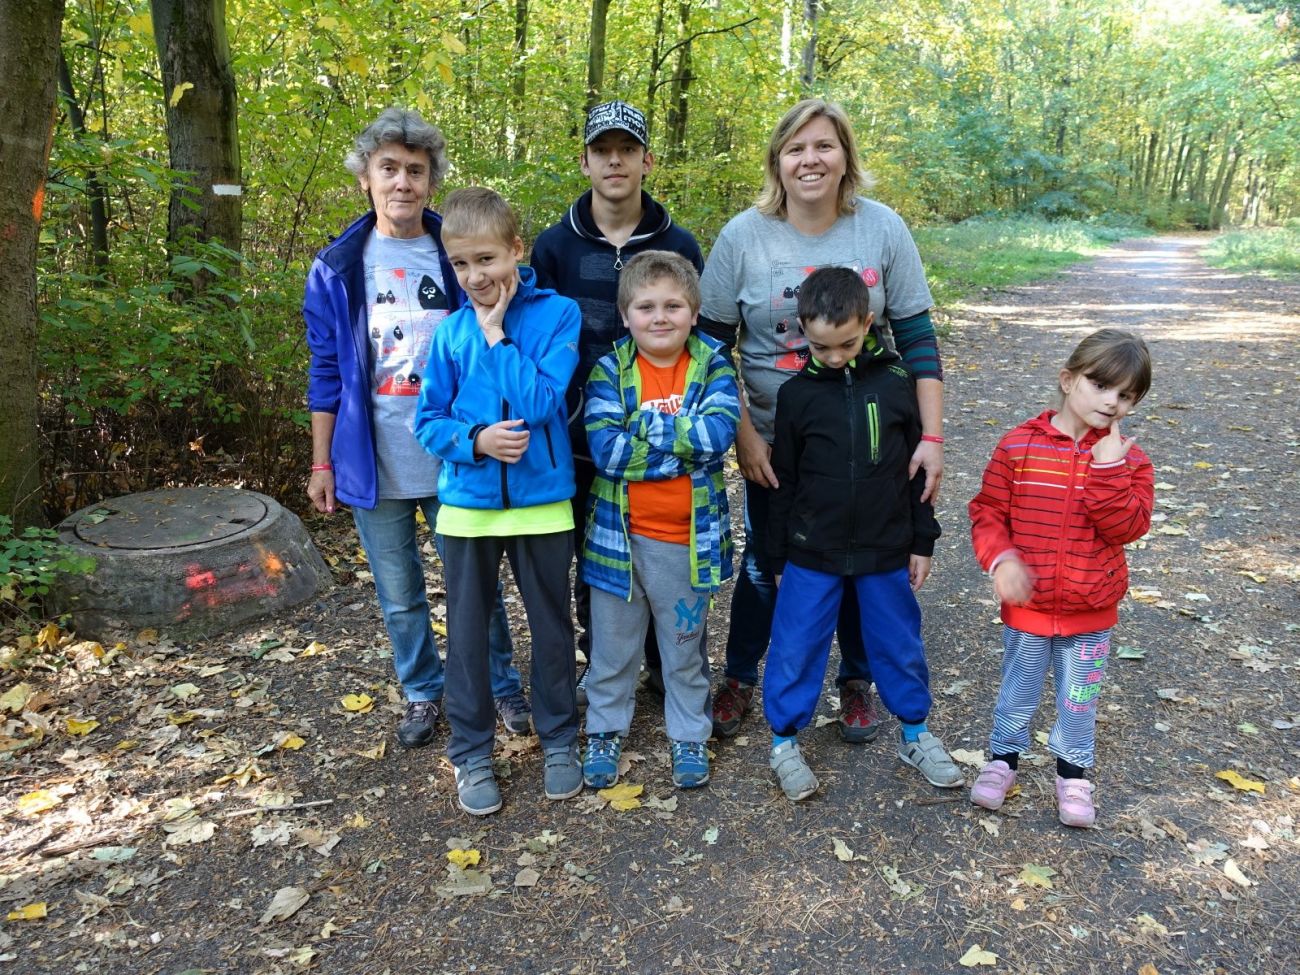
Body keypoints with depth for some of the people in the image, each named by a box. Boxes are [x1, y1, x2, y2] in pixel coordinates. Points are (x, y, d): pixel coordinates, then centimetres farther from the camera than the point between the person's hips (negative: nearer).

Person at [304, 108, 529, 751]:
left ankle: (502, 686, 31)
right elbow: (327, 373, 4)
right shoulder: (337, 268, 1)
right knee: (400, 596, 14)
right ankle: (421, 692, 34)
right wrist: (322, 463, 4)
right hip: (374, 466, 1)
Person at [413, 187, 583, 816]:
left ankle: (559, 737, 33)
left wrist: (496, 335, -16)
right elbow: (428, 420, 1)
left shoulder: (559, 315, -8)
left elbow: (540, 402, -19)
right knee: (467, 630, 12)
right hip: (468, 504, 2)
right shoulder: (450, 331, 0)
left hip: (542, 500, -2)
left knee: (552, 623, 13)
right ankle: (470, 752, 30)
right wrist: (475, 439, -17)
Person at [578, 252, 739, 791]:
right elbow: (604, 449, -19)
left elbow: (719, 432, -20)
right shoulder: (609, 371, -6)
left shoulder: (713, 367, -3)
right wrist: (686, 447, -19)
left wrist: (644, 423, -20)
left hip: (689, 536, 0)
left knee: (686, 644, 18)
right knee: (613, 641, 16)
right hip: (619, 533, 0)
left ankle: (689, 736, 37)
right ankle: (605, 730, 38)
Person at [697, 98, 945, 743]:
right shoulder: (743, 235, -9)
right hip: (773, 441, 0)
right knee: (763, 559, 14)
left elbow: (917, 339, -5)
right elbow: (713, 345, -4)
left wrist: (931, 436, -11)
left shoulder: (883, 229, -7)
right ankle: (739, 678, 36)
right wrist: (743, 435, -10)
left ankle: (855, 682, 38)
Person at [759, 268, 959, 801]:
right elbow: (783, 482, 1)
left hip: (886, 551, 1)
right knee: (796, 647, 6)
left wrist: (922, 541, 5)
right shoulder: (797, 394, -6)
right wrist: (779, 557, 4)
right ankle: (785, 740, 25)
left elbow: (917, 467, 4)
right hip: (812, 553, -1)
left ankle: (916, 733, 34)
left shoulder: (895, 383, -5)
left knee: (899, 644, 15)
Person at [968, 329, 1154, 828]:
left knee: (1079, 701, 17)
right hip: (1026, 606, -1)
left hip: (1090, 615, 1)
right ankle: (1003, 757, 40)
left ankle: (1073, 772, 39)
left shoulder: (1127, 458, -5)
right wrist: (1000, 559, -20)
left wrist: (1109, 467, -24)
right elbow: (987, 511, -5)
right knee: (1017, 693, 17)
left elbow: (1128, 526, -16)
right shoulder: (1019, 445, -9)